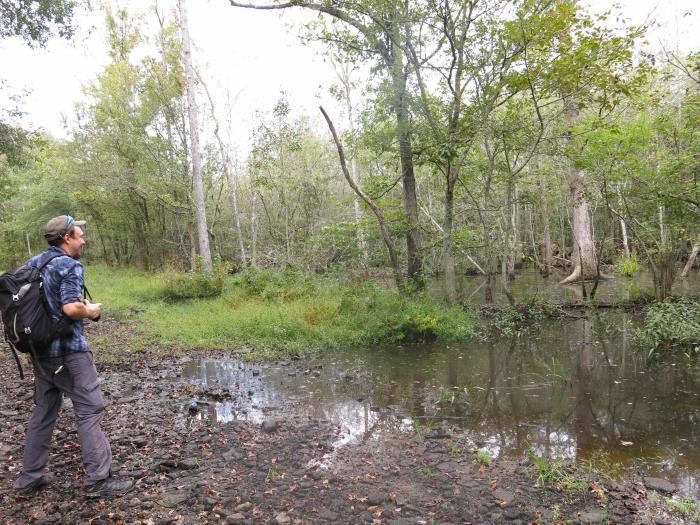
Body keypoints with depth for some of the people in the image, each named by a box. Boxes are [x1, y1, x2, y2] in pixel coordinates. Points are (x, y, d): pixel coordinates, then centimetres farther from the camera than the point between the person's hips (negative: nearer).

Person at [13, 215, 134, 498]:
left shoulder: (32, 264, 11)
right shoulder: (69, 265, -14)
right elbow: (71, 308, -25)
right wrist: (90, 311, -7)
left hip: (40, 349, 9)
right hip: (67, 350, -9)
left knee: (44, 410, 18)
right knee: (89, 410, -3)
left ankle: (29, 478, 26)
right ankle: (97, 479, 1)